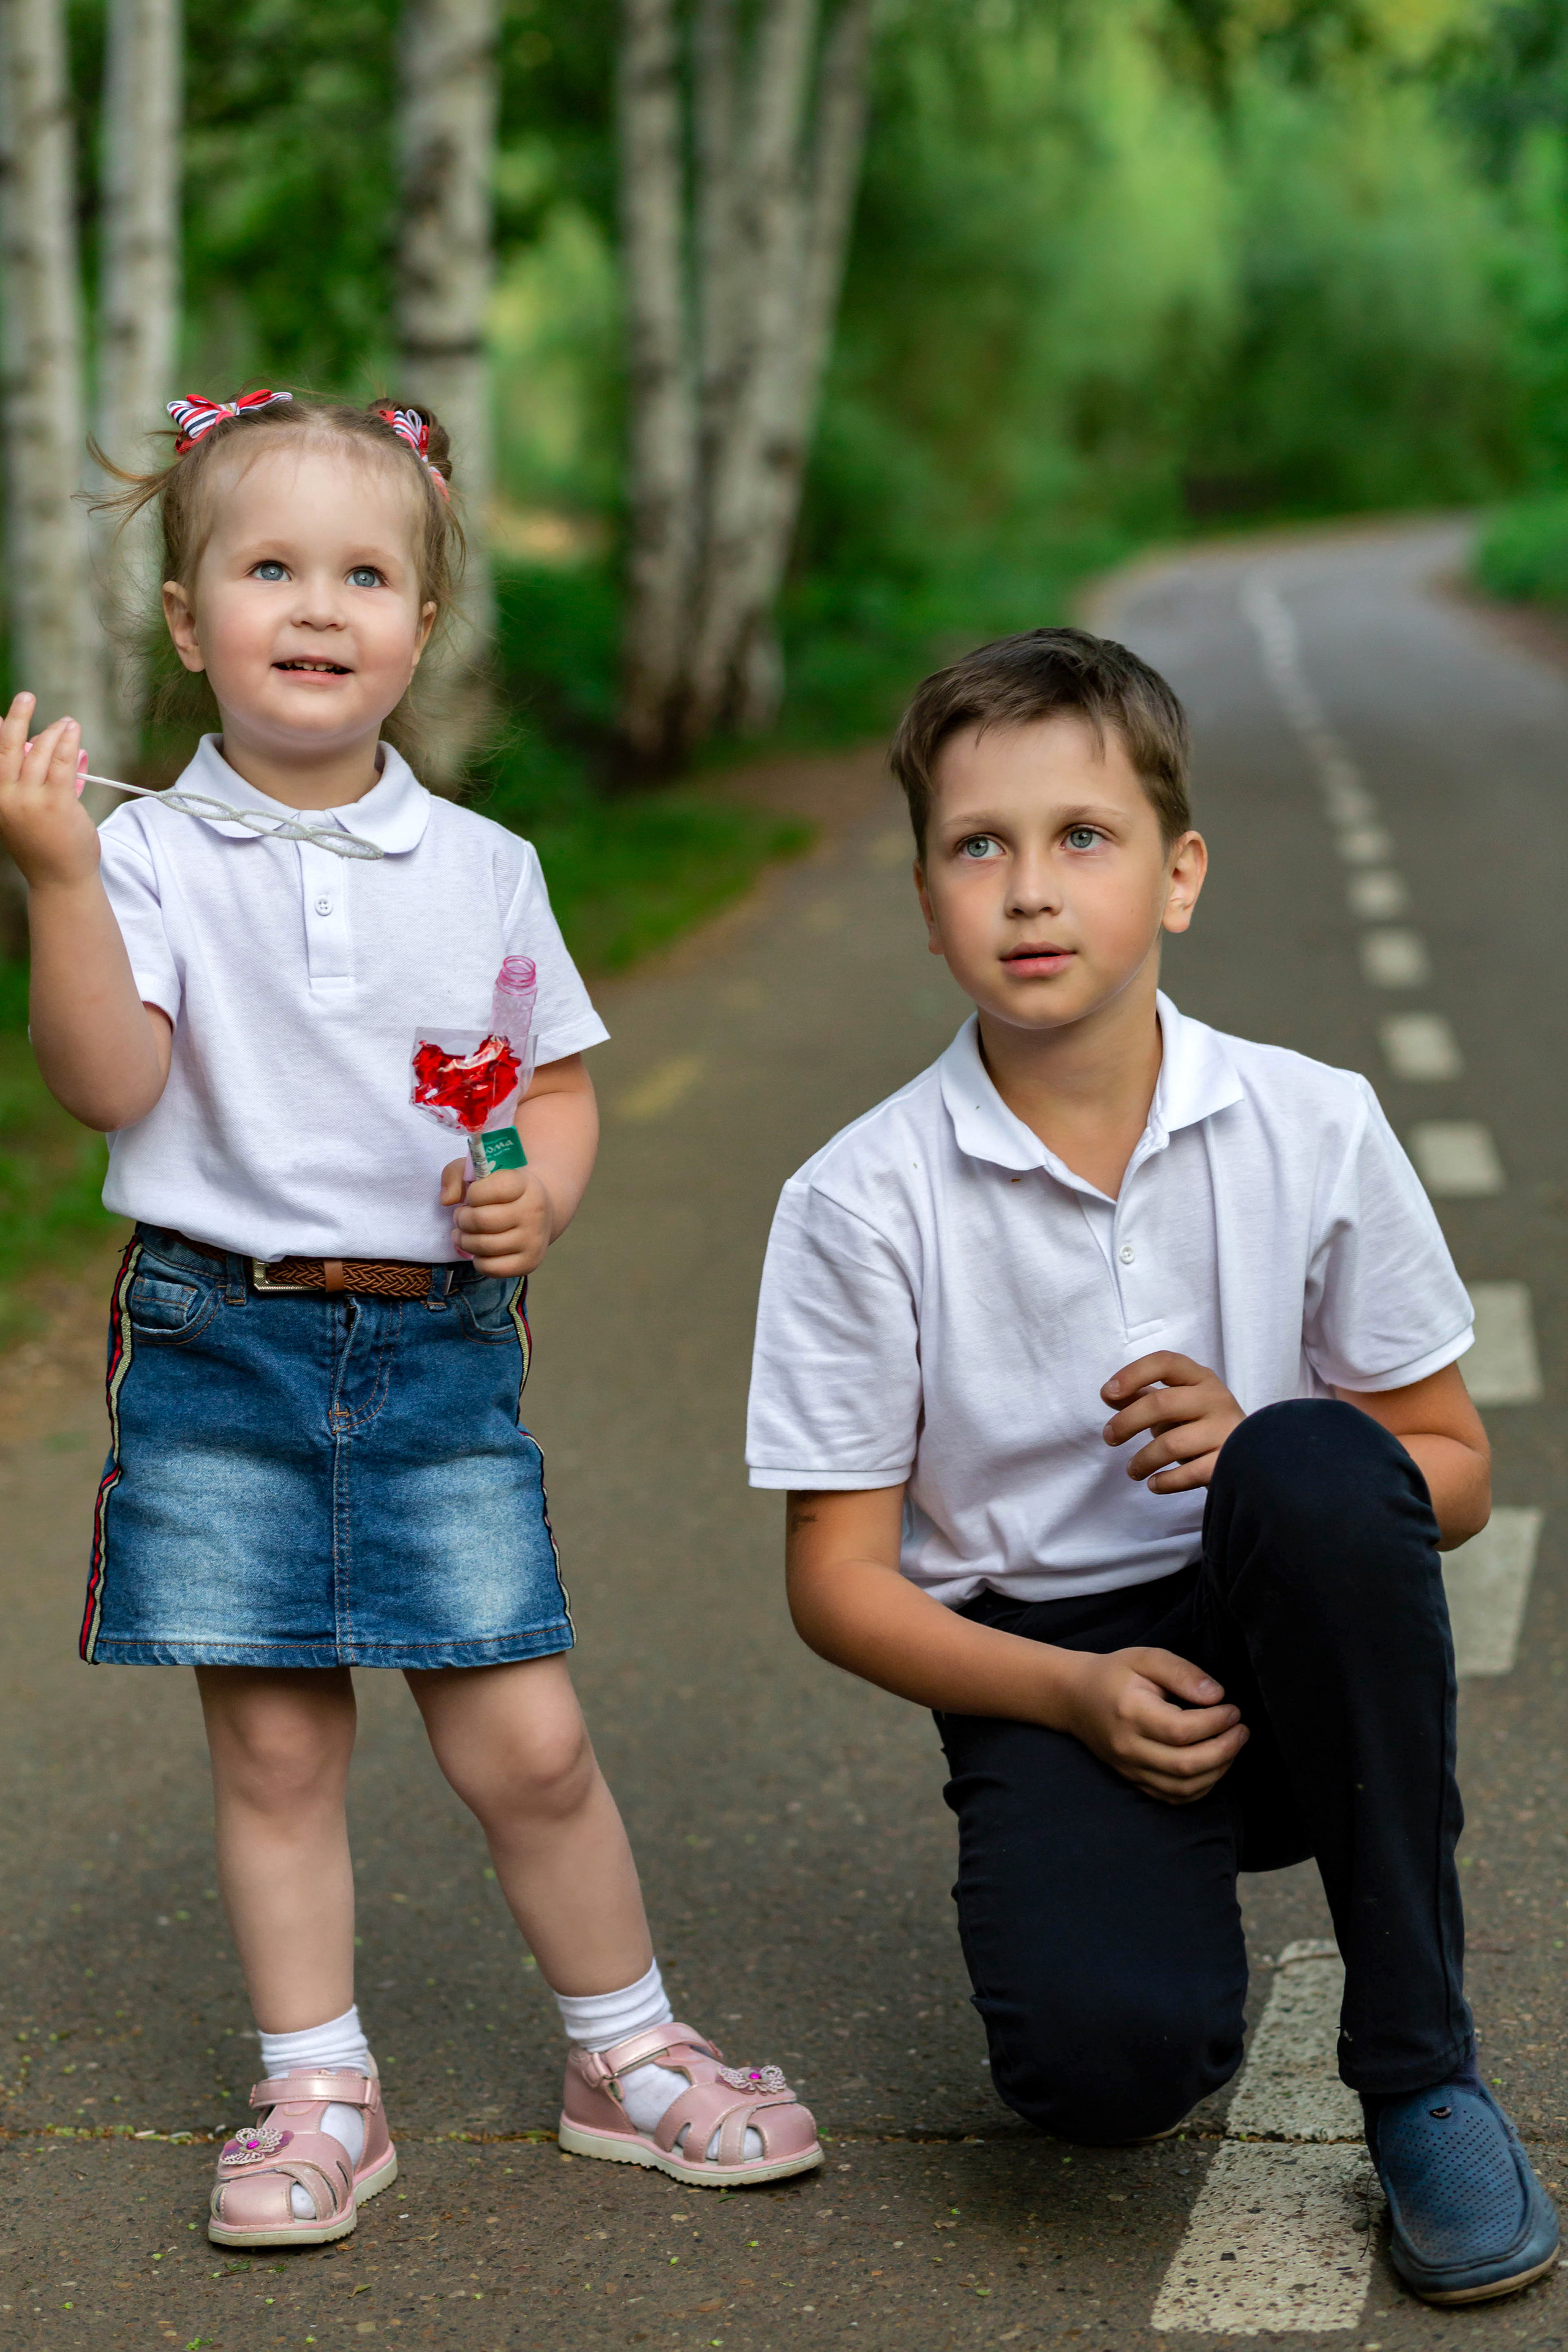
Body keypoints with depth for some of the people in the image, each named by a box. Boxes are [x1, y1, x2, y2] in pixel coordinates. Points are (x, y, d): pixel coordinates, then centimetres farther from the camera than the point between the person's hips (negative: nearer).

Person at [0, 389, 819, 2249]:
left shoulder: (481, 866, 6)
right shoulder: (152, 854, -2)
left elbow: (562, 1080, 13)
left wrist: (542, 1191, -7)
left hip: (441, 1345, 1)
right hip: (219, 1342, -1)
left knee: (523, 1738, 1)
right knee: (272, 1741, 5)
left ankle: (627, 2054, 21)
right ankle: (317, 2091, 21)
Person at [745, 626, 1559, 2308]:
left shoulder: (1313, 1130, -4)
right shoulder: (862, 1202, -8)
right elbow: (839, 1579, -3)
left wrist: (1276, 1461, -18)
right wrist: (1080, 1694, -18)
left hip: (1291, 1656, 2)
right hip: (1046, 1671, -1)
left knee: (1318, 1470, -34)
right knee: (1102, 2058, -31)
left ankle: (1418, 2067, -18)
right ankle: (1175, 1965, 11)